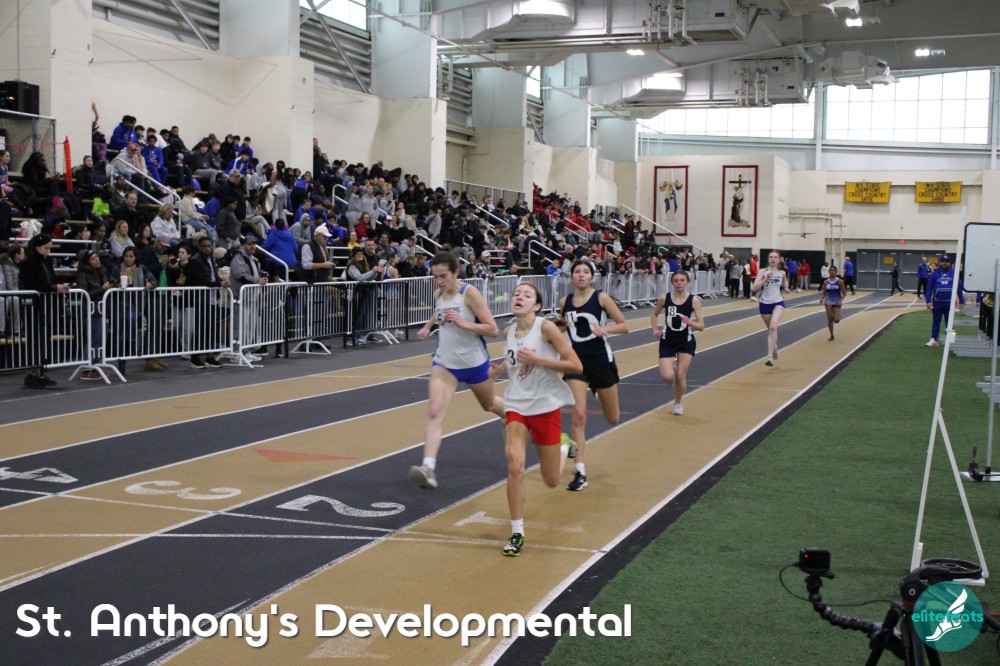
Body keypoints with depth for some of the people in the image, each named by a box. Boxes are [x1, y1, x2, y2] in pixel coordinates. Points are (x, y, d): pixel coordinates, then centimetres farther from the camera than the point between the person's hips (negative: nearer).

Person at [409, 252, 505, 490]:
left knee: (489, 404, 24)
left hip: (474, 363, -3)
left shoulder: (469, 293, -18)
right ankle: (428, 469, -29)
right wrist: (428, 326, 11)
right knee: (434, 413, -18)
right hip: (444, 363, 3)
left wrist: (463, 323, -31)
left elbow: (492, 330, -20)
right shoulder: (438, 294, 0)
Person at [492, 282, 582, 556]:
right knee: (515, 467, -18)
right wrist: (501, 368, 4)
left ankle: (564, 448, 43)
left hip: (545, 407, -3)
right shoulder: (510, 331, 3)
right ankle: (517, 533, -5)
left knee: (551, 481, 8)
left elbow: (576, 366, -16)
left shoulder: (546, 327, -14)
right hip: (516, 406, 3)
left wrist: (536, 359, -24)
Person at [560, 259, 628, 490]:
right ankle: (580, 473, -7)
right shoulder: (565, 302, 0)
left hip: (601, 361, -1)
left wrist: (605, 328, -25)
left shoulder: (601, 298, -10)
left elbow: (624, 325, -8)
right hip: (576, 361, 1)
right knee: (578, 415, -13)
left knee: (613, 419, 14)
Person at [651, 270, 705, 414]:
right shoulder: (664, 298, -8)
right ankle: (672, 369, 26)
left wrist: (689, 322, -29)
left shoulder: (694, 300, -11)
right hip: (667, 341, 1)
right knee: (667, 377, -13)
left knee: (681, 377, 0)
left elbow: (701, 326, -10)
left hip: (686, 342, -1)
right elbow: (654, 315, 10)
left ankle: (678, 403, 27)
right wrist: (655, 329, -6)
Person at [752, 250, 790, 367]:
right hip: (765, 303, 1)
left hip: (778, 302, -1)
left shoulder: (782, 273, 3)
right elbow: (755, 288, -16)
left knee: (773, 327, -23)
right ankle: (774, 346, 49)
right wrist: (766, 279, -26)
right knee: (770, 329, 16)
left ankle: (770, 357, -25)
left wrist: (785, 288, 8)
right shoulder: (763, 271, -5)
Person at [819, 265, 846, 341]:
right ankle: (831, 335, 10)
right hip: (828, 301, 2)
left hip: (837, 301, -2)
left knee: (836, 320, -10)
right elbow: (824, 293, 9)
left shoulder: (840, 281, -6)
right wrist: (822, 298, -11)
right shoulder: (826, 282, 2)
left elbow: (844, 292, -2)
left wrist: (841, 300, -17)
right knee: (829, 319, -3)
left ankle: (837, 316, 29)